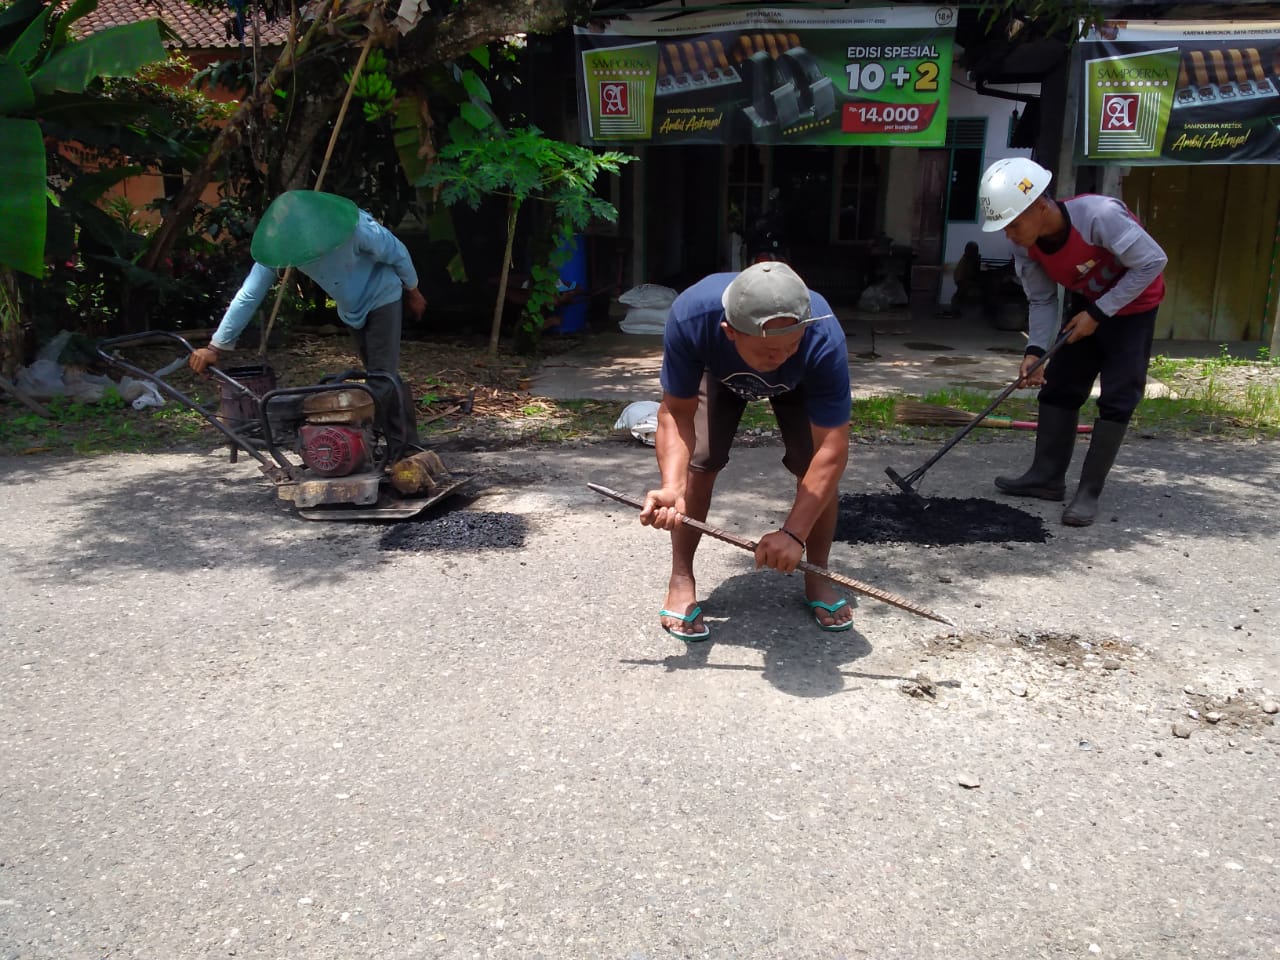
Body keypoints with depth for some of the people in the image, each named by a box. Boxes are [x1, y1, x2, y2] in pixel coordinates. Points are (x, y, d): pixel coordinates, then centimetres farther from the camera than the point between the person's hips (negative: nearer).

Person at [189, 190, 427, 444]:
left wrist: (412, 290, 0)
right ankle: (407, 439, 21)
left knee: (384, 374, -12)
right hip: (352, 309, 5)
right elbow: (249, 294, -20)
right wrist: (216, 346, -21)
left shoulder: (353, 227, -33)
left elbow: (397, 252, -16)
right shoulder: (279, 243, -20)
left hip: (382, 298, -5)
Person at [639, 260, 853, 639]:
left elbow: (831, 449, -40)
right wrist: (672, 487, -49)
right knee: (699, 461, -18)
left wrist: (794, 533, -49)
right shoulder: (691, 317, -43)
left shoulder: (823, 339, -44)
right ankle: (681, 580, 0)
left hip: (797, 382, 0)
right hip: (719, 372, 0)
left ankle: (817, 577, 7)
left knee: (816, 466, -16)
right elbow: (677, 411, -32)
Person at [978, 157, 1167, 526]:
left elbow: (1153, 261, -26)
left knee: (1117, 398, -9)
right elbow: (1041, 300, -5)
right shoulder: (1026, 244, -17)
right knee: (1058, 385, 2)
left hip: (1133, 302, -6)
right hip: (1089, 303, 6)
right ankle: (1048, 476, 12)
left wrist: (1099, 312, -26)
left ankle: (1089, 492, -3)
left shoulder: (1099, 215, -37)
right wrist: (1035, 350, -19)